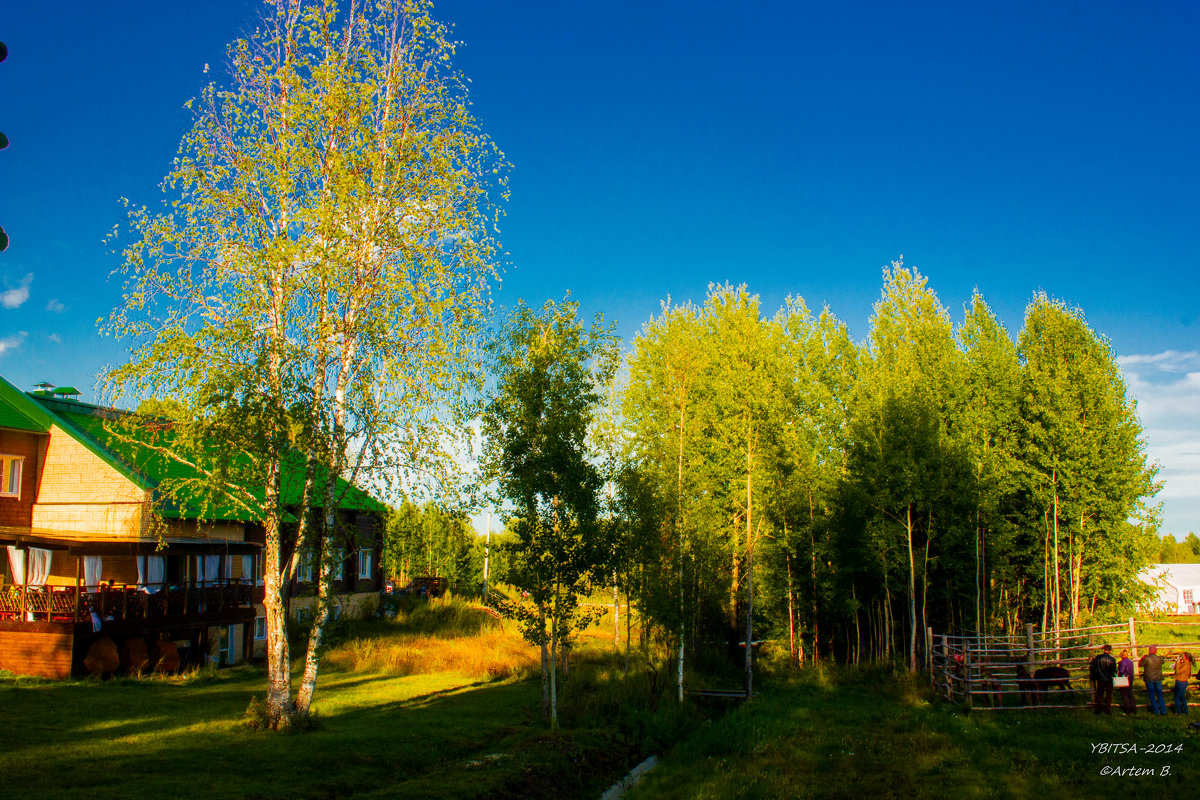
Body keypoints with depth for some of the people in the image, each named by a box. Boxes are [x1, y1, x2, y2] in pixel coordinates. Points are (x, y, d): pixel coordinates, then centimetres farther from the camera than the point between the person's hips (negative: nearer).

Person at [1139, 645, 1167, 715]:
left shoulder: (1147, 659, -17)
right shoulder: (1160, 658, -6)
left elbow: (1140, 664, -5)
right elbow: (1163, 661, 18)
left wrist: (1142, 658, 10)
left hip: (1149, 679, -3)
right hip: (1158, 679, 3)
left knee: (1152, 695, 7)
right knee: (1159, 695, 13)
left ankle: (1156, 710, 9)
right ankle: (1163, 710, 15)